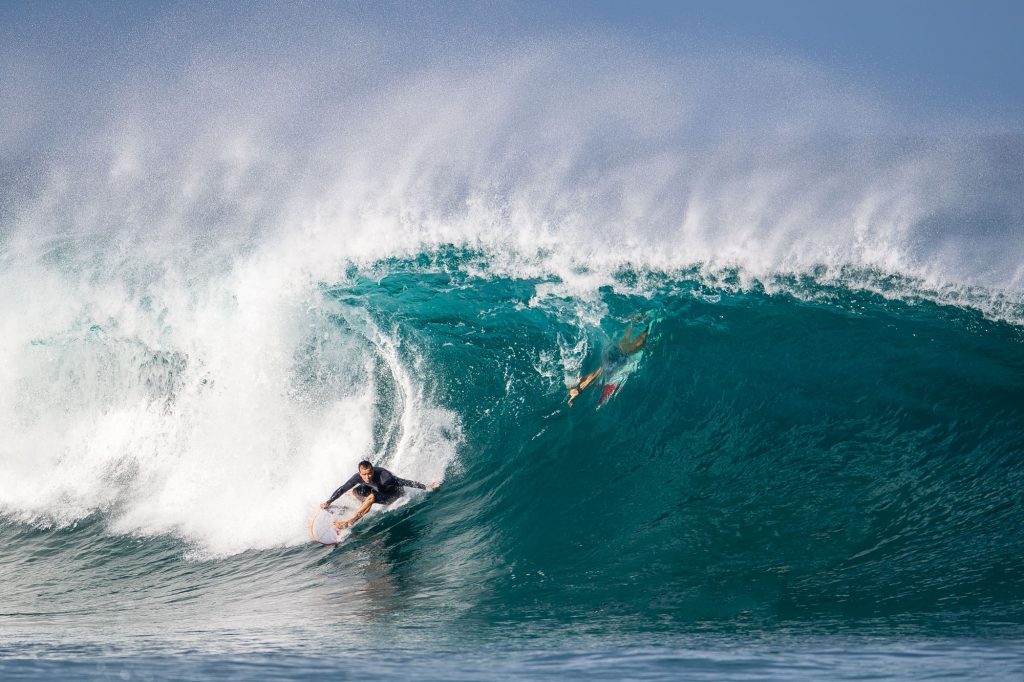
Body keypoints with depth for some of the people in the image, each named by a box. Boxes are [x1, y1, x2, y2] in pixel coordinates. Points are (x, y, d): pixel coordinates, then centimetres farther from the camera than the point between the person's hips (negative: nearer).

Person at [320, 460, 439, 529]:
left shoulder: (383, 476, -39)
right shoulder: (358, 477, -24)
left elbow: (405, 482, -34)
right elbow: (342, 489, -12)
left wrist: (426, 487, -33)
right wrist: (328, 502, -13)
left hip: (394, 493, -6)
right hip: (379, 491, 6)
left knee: (371, 496, -31)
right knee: (355, 491, -11)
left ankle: (349, 522, -25)